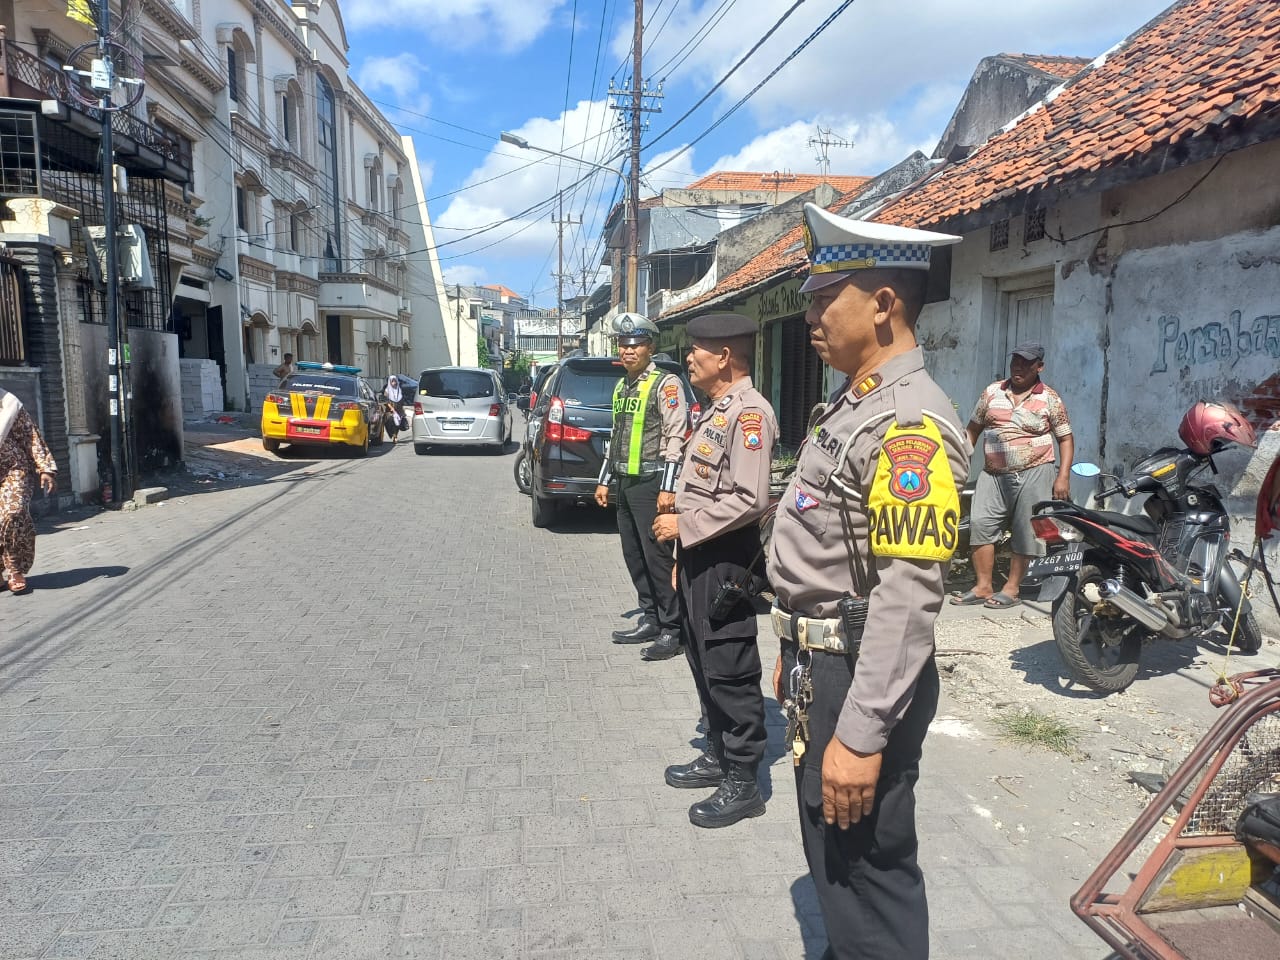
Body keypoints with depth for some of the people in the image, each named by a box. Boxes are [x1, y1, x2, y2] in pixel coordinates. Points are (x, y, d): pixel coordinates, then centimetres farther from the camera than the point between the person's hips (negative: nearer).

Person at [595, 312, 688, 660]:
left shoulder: (666, 384, -8)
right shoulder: (621, 387, 18)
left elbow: (676, 438, -15)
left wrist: (667, 488, -20)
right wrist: (604, 480, 20)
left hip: (652, 482, -8)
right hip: (625, 482, 9)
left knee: (657, 556, -6)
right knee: (633, 556, 11)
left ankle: (672, 629, 3)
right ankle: (651, 620, 22)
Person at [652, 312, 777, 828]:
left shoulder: (749, 412, -16)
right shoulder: (714, 410, 16)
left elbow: (749, 500, -24)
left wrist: (684, 526, -15)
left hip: (724, 560, -10)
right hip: (697, 555, 10)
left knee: (729, 670, -1)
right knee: (702, 661, 18)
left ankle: (742, 782, 12)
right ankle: (717, 756, 33)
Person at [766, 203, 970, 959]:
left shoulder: (910, 422, -21)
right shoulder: (854, 403, 11)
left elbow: (907, 596, -27)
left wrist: (861, 733, -27)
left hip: (863, 677, -10)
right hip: (822, 663, 10)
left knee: (869, 865, 7)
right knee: (830, 855, 25)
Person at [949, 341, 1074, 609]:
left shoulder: (1050, 399, 1)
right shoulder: (992, 392, 9)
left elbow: (1066, 438, 3)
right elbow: (973, 429, 14)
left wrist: (1063, 477, -6)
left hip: (1033, 474, -3)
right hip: (993, 475, 3)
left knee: (1025, 532, 0)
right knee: (980, 525, -6)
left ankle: (1012, 589, 10)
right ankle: (983, 586, 2)